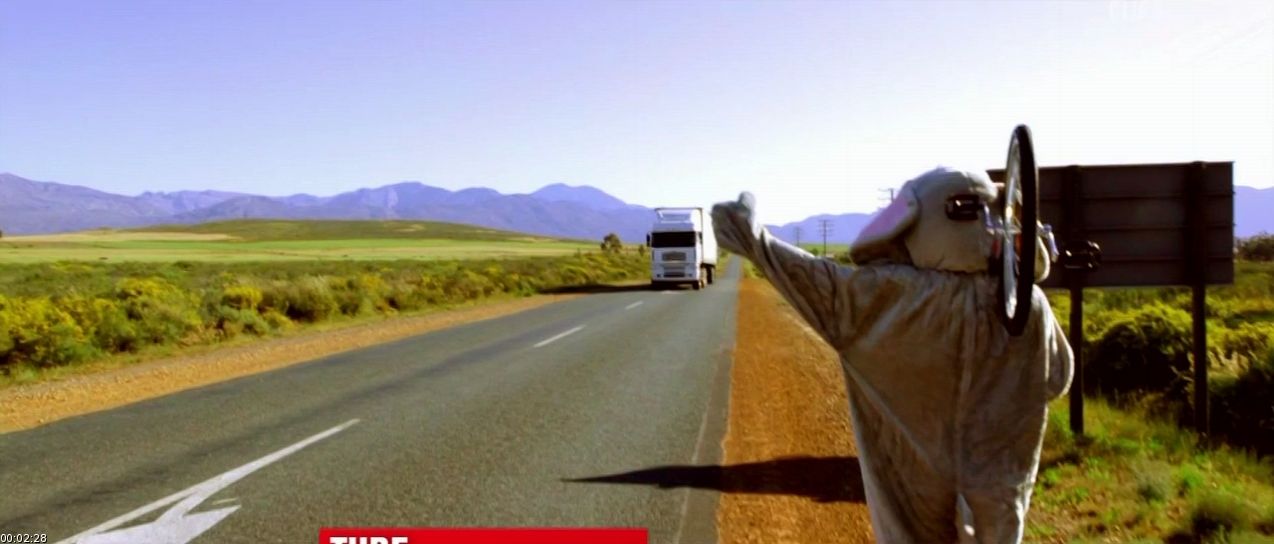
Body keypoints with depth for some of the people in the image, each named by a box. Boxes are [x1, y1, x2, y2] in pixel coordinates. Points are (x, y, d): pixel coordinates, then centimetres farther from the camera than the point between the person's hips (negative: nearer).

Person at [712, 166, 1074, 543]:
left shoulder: (905, 297, -22)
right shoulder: (1029, 304, -13)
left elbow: (824, 286, -12)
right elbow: (1057, 380, 3)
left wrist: (755, 242, -1)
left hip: (920, 491, -2)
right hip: (997, 493, 3)